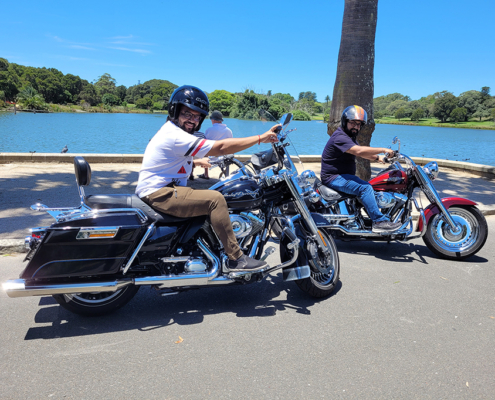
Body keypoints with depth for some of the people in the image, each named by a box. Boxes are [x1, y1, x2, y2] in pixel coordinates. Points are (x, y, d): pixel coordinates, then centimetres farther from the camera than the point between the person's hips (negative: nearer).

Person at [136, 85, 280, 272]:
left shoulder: (171, 130, 14)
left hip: (162, 189, 11)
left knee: (210, 191, 17)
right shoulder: (176, 136, -20)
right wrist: (261, 138, -21)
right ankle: (236, 258, -16)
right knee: (215, 199, -22)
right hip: (158, 193, -11)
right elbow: (221, 147, -24)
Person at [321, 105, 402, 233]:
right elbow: (359, 151, -31)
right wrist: (383, 149, -26)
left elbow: (361, 152, 24)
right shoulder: (339, 137, -19)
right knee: (365, 188, -25)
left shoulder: (350, 136, 17)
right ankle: (379, 222, -23)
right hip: (334, 178, -11)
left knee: (369, 187, 16)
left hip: (345, 175, 11)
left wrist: (377, 158, 9)